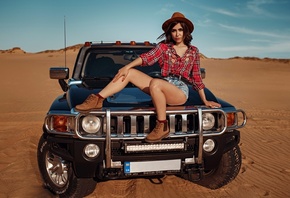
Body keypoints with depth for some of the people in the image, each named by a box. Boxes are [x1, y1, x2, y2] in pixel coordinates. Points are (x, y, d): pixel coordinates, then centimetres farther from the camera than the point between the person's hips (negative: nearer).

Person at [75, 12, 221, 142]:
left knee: (155, 83, -36)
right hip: (162, 87, 3)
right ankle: (97, 100, -23)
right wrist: (127, 67, -22)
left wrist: (205, 101, 13)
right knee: (130, 73, -15)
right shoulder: (164, 46, 10)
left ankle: (162, 127, -28)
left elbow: (197, 78, 13)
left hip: (181, 91, -3)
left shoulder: (193, 51, 9)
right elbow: (147, 57, -6)